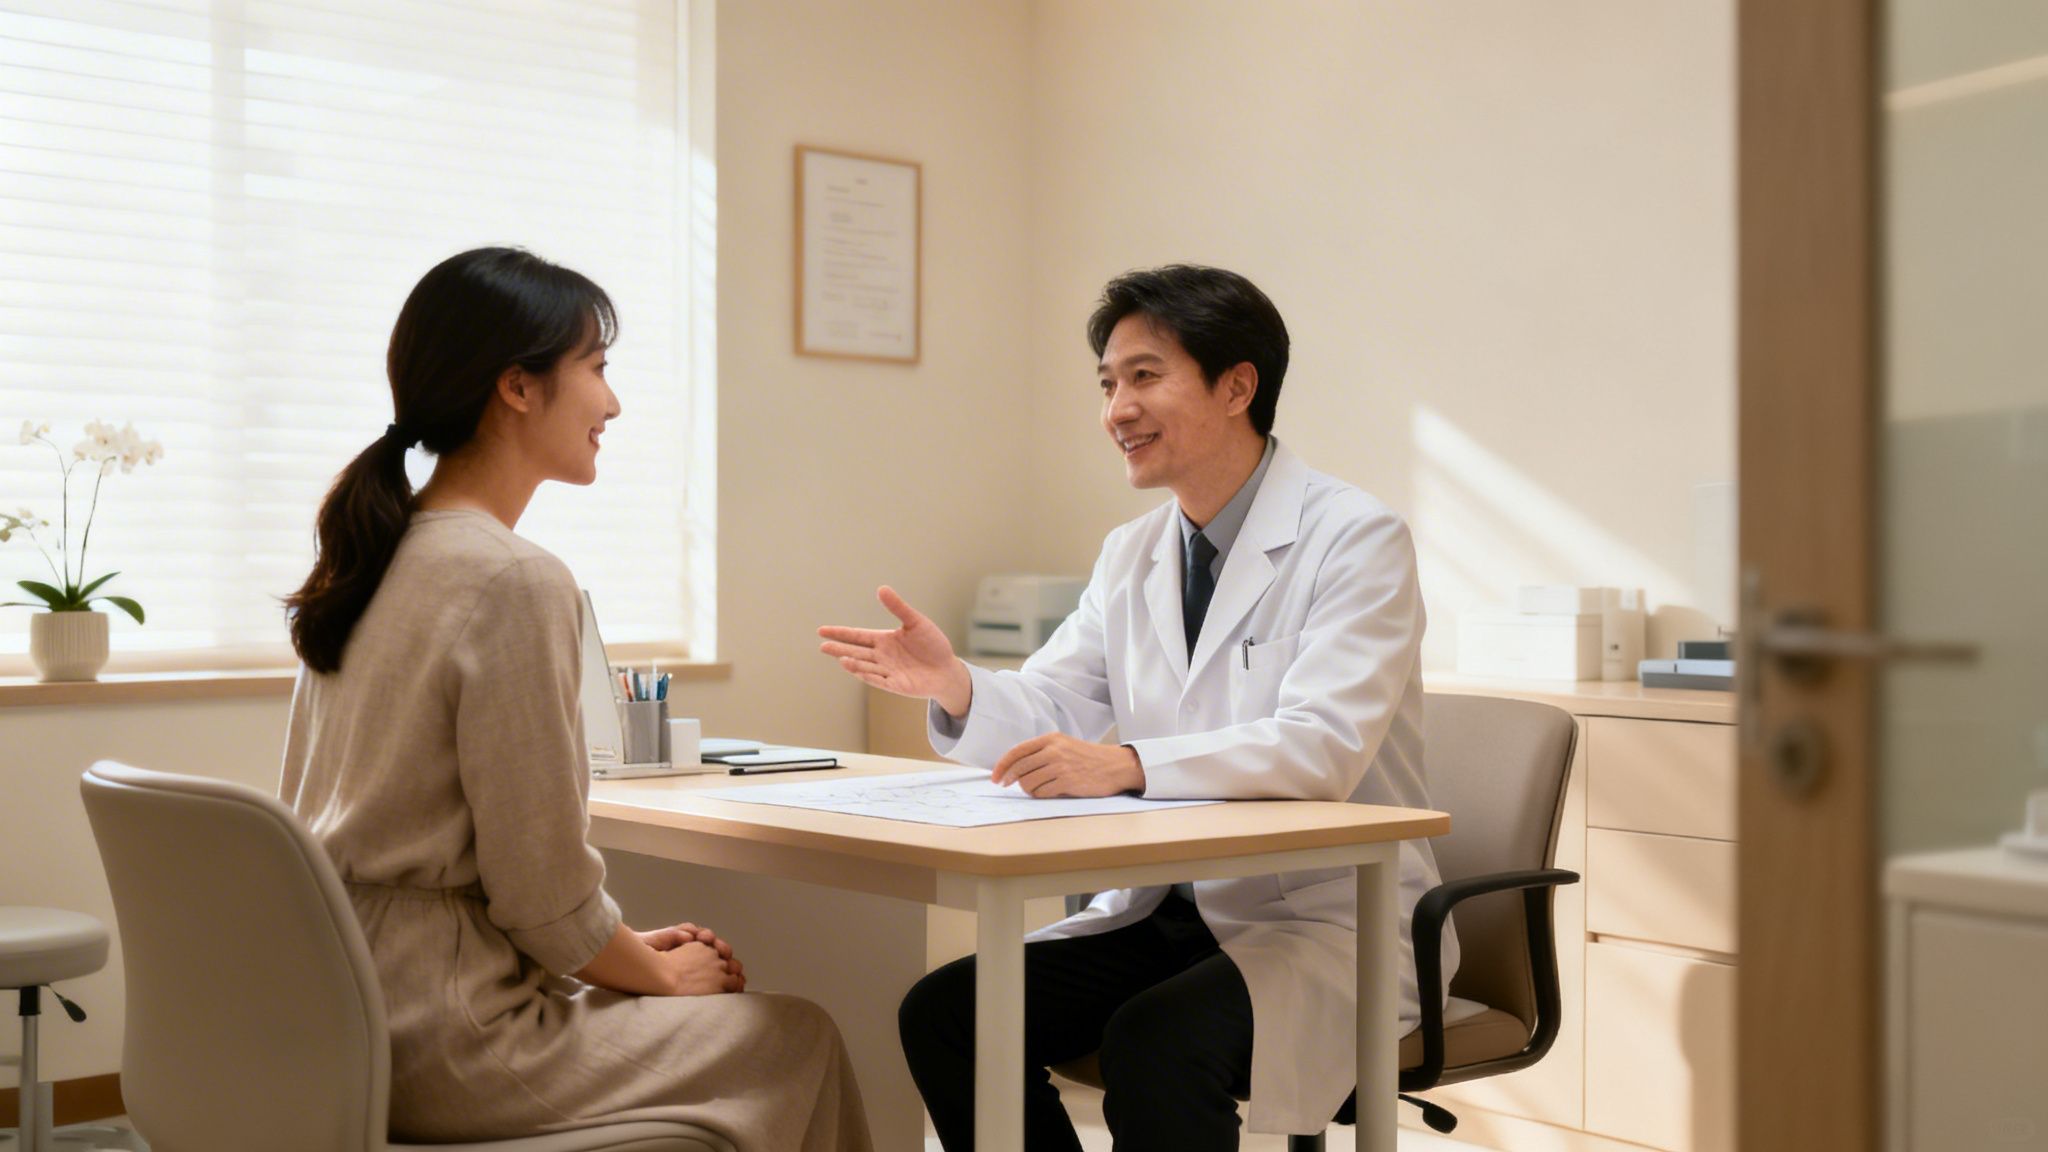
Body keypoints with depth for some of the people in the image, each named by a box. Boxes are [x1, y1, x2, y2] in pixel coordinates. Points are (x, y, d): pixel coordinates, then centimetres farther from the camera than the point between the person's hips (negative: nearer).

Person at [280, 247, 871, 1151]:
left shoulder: (372, 562, 8)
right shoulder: (513, 583, -19)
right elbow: (543, 888, -17)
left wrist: (631, 950, 14)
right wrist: (658, 973, 3)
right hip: (442, 1042, -9)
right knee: (799, 1041, 5)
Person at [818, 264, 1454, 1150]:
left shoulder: (1355, 539, -12)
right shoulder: (1131, 555, 11)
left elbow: (1324, 746, -25)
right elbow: (1048, 712, 7)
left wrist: (1127, 765, -38)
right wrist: (952, 684, -16)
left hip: (1326, 920, -7)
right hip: (1170, 911, 7)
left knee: (1153, 1045, -33)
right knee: (943, 1011, -8)